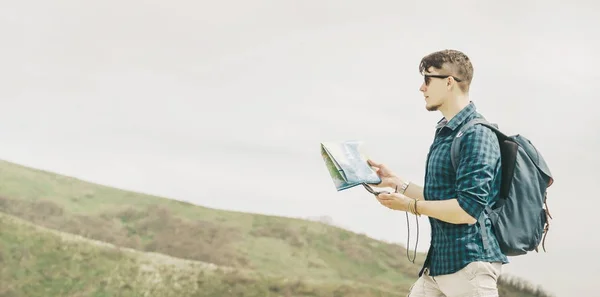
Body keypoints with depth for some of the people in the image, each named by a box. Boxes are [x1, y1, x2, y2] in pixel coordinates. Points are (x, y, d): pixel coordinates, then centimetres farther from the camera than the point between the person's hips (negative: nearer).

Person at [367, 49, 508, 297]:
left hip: (470, 263, -9)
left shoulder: (476, 134, -16)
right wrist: (396, 182, 18)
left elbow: (468, 209, -22)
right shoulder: (445, 132, 15)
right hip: (438, 262, 9)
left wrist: (411, 206, -14)